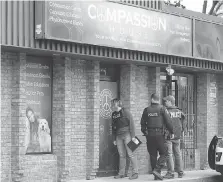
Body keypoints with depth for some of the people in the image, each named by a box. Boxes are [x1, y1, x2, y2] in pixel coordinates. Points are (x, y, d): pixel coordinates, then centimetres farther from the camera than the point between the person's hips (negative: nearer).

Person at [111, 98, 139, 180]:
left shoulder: (125, 112, -4)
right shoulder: (113, 114, 15)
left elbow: (131, 124, -8)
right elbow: (113, 127, 20)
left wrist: (133, 136, -13)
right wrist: (114, 139, 16)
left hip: (127, 134, -6)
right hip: (119, 136, 6)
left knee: (131, 154, -7)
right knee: (121, 155, 7)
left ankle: (135, 172, -5)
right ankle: (121, 173, 10)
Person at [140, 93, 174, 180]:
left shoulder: (146, 110, 6)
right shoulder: (162, 109, -4)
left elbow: (143, 123, 10)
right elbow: (168, 121, -7)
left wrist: (145, 132, 25)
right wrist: (171, 132, 3)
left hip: (149, 135, 4)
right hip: (159, 134, -3)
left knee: (153, 155, 9)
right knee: (163, 153, 3)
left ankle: (157, 175, 10)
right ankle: (157, 170, -15)